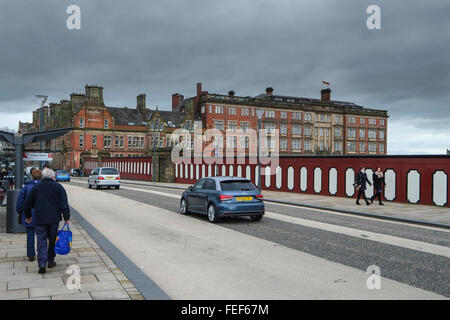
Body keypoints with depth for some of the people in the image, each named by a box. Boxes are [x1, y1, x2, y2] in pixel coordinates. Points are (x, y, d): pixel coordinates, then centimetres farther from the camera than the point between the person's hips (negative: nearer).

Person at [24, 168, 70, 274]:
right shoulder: (58, 187, 0)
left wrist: (28, 216, 26)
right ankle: (50, 261, 21)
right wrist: (67, 217, -3)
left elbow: (27, 204, 13)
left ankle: (42, 264, -9)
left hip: (39, 220, 1)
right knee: (53, 240, 13)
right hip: (54, 219, -1)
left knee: (41, 242, 1)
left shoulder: (36, 187, 8)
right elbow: (64, 204, -6)